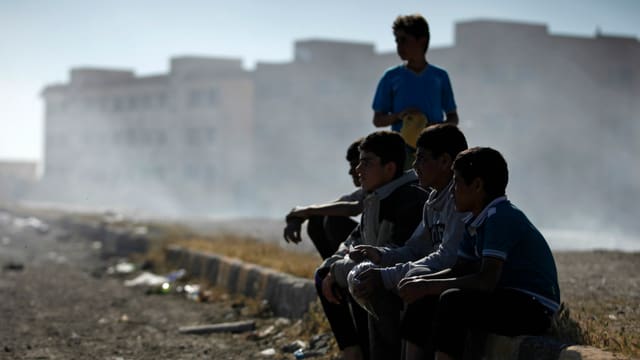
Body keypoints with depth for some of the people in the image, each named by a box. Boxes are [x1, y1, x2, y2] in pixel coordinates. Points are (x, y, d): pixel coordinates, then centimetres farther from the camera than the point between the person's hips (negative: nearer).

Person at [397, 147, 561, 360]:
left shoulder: (500, 217, -18)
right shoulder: (474, 223, 10)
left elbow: (487, 281, -27)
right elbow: (460, 270, 18)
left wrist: (428, 286, -21)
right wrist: (420, 281, 0)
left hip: (535, 309, -10)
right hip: (507, 299, 10)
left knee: (453, 301, -29)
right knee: (423, 301, 4)